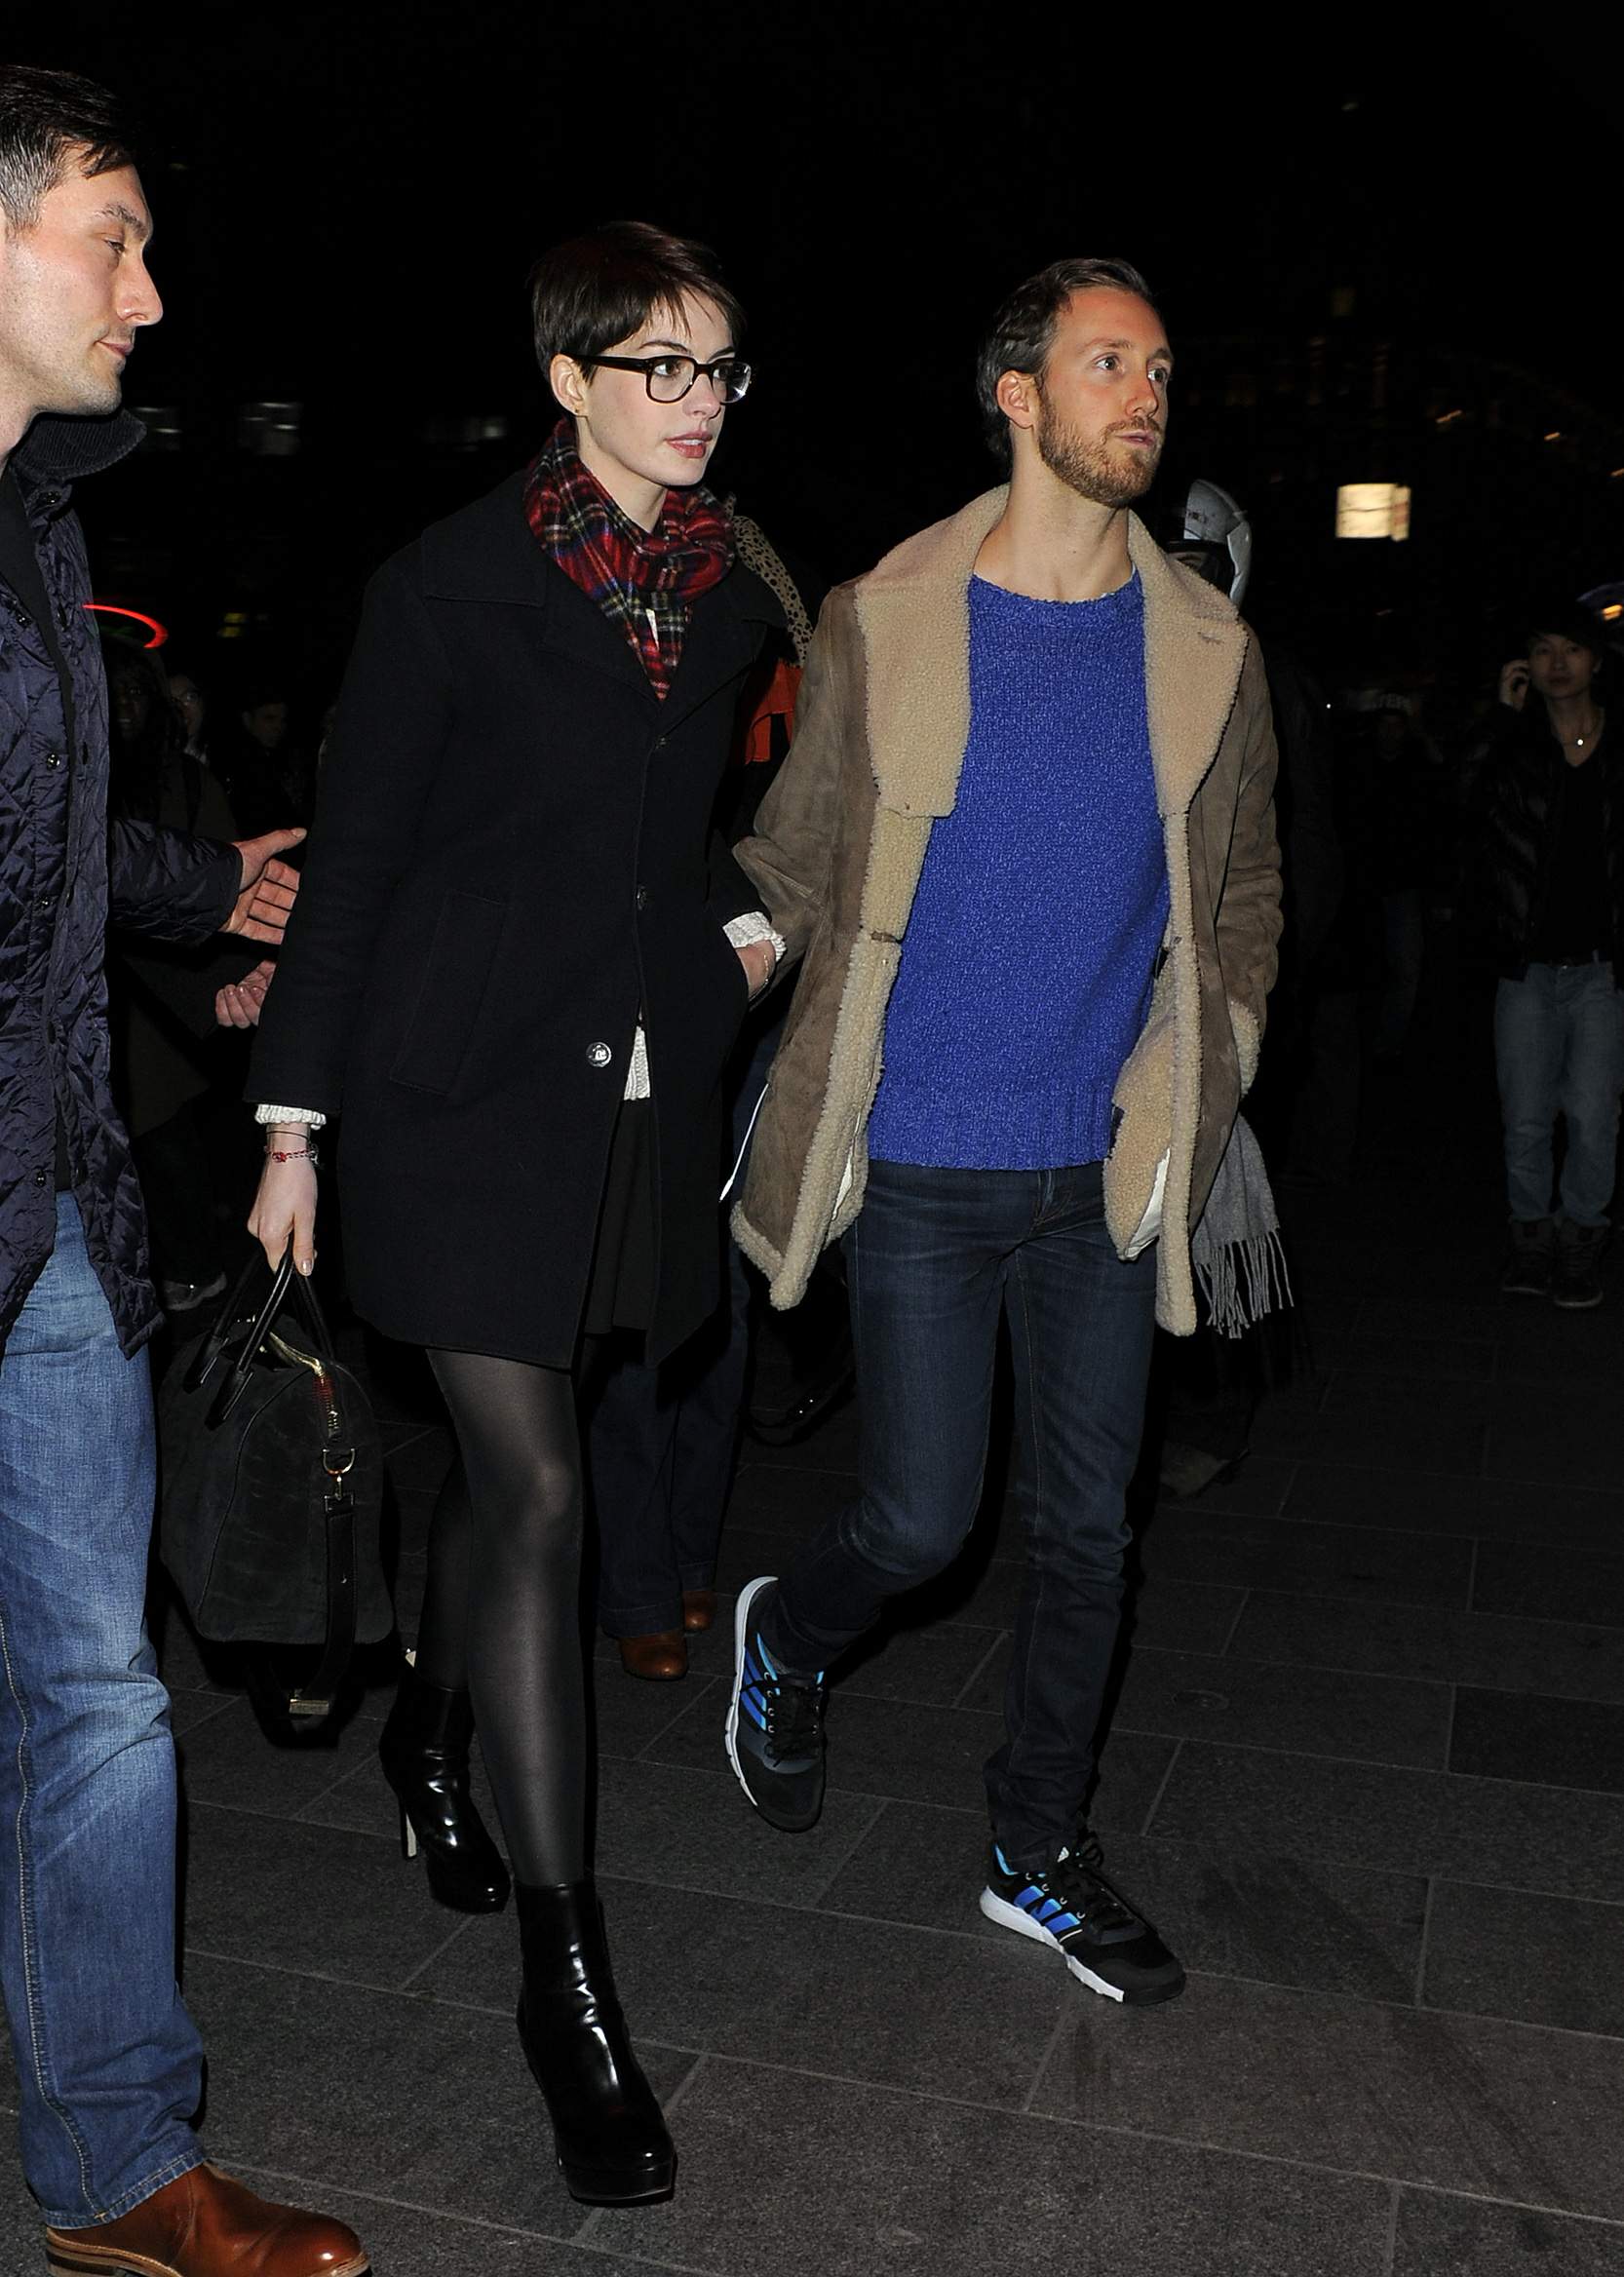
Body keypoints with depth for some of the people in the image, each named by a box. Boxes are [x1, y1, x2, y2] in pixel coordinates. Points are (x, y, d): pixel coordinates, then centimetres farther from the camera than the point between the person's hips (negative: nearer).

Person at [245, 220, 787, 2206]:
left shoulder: (734, 598, 8)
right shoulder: (454, 584, -8)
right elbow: (353, 854, -7)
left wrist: (745, 919, 5)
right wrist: (294, 1123, -7)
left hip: (642, 1093, 5)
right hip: (469, 1089, -5)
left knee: (505, 1462, 17)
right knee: (540, 1491, -7)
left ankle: (430, 1729, 46)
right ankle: (564, 1967, 4)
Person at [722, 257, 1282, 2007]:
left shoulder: (1205, 650, 4)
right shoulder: (883, 621, -3)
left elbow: (1245, 893, 13)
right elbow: (787, 863, 4)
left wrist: (1197, 1086, 3)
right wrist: (811, 1088, 0)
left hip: (1108, 1171, 3)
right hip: (923, 1162, -3)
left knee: (1085, 1527, 10)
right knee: (920, 1521, 1)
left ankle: (1039, 1852, 29)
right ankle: (786, 1636, 36)